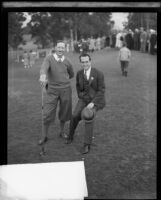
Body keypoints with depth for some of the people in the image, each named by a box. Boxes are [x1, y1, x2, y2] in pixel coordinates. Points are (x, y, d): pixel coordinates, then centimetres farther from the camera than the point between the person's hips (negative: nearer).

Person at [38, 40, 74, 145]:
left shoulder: (67, 62, 0)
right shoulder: (49, 58, -9)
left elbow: (71, 74, 20)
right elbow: (44, 68, -31)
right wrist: (43, 76, -53)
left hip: (65, 90, 3)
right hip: (52, 90, -2)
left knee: (64, 112, 12)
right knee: (48, 114, -3)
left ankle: (62, 132, 35)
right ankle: (44, 136, 13)